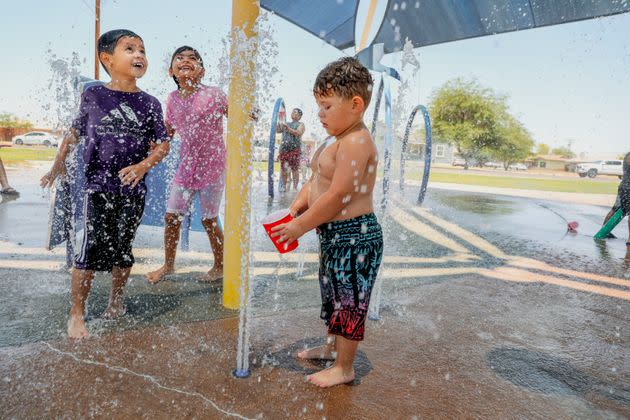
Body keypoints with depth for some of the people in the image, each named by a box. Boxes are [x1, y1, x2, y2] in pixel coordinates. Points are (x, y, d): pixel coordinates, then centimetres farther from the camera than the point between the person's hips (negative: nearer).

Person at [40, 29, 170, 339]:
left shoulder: (150, 103, 2)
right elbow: (74, 132, 13)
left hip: (133, 189, 2)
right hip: (99, 187, -1)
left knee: (122, 249, 12)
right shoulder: (92, 96, 1)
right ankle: (76, 314, 12)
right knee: (92, 250, -5)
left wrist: (143, 166, -15)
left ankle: (116, 300, 33)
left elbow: (162, 144, 1)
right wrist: (57, 166, 18)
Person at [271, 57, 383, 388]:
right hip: (333, 234, 10)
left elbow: (337, 196, -25)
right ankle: (333, 346, 46)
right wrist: (293, 209, -1)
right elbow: (315, 182, 13)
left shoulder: (356, 142, -21)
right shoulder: (335, 140, 11)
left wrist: (300, 226, -18)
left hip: (354, 235, -10)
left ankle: (344, 368, 24)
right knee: (333, 294, 24)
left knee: (349, 300, 5)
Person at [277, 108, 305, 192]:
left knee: (294, 169, -8)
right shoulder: (285, 124, 24)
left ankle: (295, 187, -4)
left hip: (294, 149, -5)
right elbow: (278, 130, 16)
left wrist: (288, 128, -20)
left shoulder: (300, 125, 8)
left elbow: (298, 133, -10)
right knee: (283, 169, 4)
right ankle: (284, 186, 13)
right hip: (284, 149, 5)